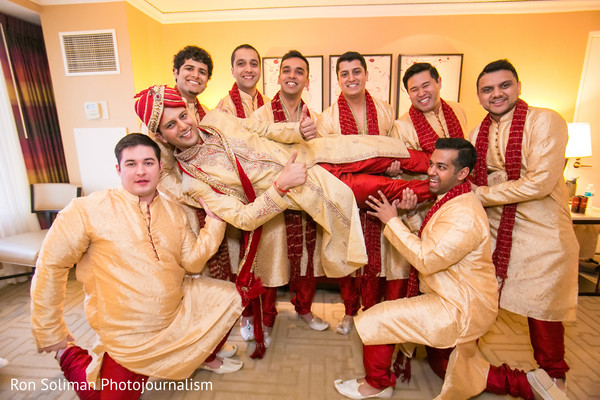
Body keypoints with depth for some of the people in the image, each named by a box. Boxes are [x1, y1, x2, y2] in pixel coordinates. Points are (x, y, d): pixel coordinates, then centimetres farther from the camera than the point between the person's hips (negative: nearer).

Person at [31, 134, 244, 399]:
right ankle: (70, 354, 32)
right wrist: (50, 335, -4)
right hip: (126, 335, -4)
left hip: (177, 312, 4)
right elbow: (50, 265, -9)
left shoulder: (173, 212, 0)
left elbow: (192, 261, -5)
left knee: (229, 296, -5)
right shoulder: (90, 210, -15)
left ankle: (204, 357, 22)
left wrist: (215, 219, -15)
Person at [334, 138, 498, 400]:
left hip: (460, 309, -10)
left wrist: (392, 221, -22)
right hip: (456, 300, 10)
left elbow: (427, 259, -28)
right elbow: (429, 243, 11)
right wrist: (411, 214, -5)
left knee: (375, 319, -11)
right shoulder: (450, 201, 7)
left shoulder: (464, 215, -26)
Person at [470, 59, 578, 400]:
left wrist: (480, 194, -15)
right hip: (492, 230, 5)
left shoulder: (545, 121, -11)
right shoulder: (478, 135, 7)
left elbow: (540, 182, -20)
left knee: (542, 310, 11)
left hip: (541, 234, -4)